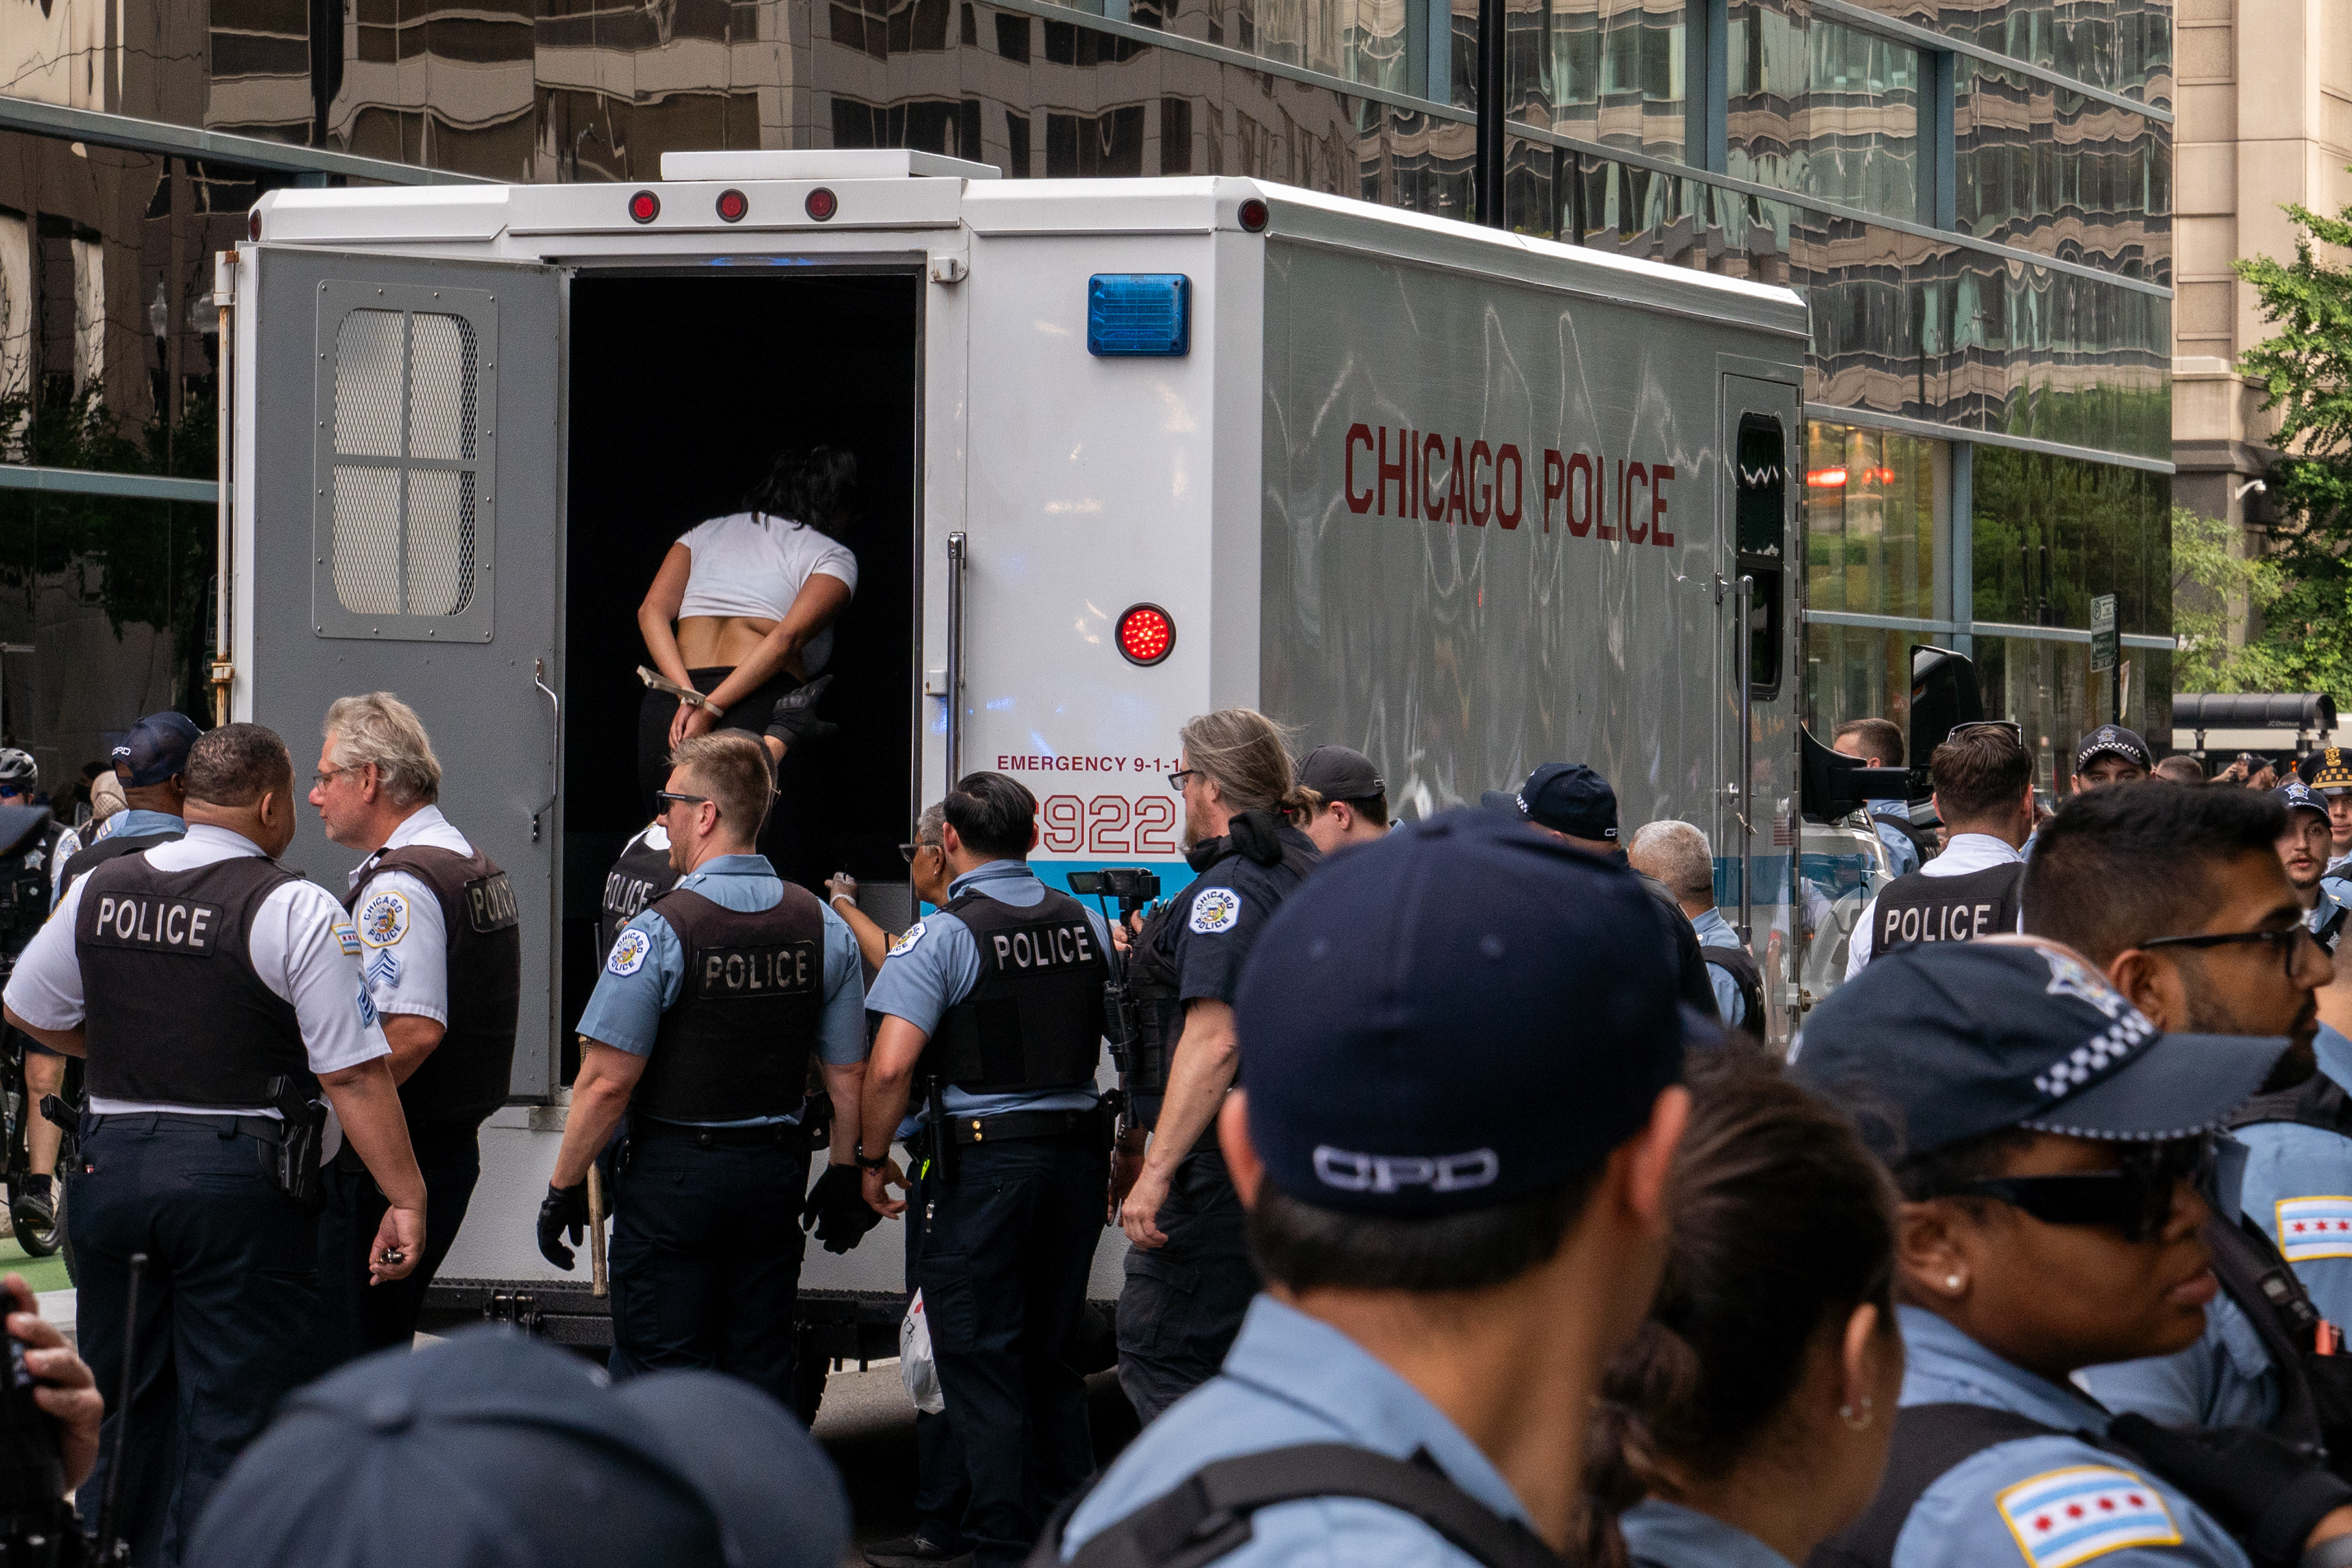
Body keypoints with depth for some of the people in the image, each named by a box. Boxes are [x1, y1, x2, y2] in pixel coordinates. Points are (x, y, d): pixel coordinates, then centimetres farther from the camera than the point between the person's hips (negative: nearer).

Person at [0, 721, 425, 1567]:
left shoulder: (98, 889, 5)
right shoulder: (296, 911, -11)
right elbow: (356, 1075, -14)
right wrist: (405, 1197, -11)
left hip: (110, 1161, 5)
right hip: (241, 1176, -5)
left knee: (122, 1399, 17)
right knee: (232, 1408, 2)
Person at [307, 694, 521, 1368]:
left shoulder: (398, 886, -16)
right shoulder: (474, 864, 16)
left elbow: (412, 1033, -26)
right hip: (454, 1147, 10)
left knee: (348, 1356, -7)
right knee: (385, 1347, 17)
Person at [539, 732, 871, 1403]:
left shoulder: (660, 929, -15)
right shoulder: (823, 926, 2)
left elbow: (609, 1080, -16)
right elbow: (850, 1075, 6)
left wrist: (564, 1187, -7)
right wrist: (845, 1177, 16)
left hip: (673, 1173, -5)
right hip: (775, 1169, 5)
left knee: (656, 1373, 0)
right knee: (760, 1372, 11)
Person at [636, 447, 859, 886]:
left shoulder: (707, 532, 25)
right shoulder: (834, 557, 10)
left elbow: (651, 612, 9)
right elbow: (788, 637, -8)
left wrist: (689, 697, -3)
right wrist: (711, 710, -12)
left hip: (663, 709, 4)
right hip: (759, 709, -4)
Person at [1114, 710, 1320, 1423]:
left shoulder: (1231, 887, -15)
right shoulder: (1312, 874, 15)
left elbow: (1214, 1040, -24)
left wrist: (1156, 1172, -25)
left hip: (1224, 1164, -10)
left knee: (1157, 1359, -7)